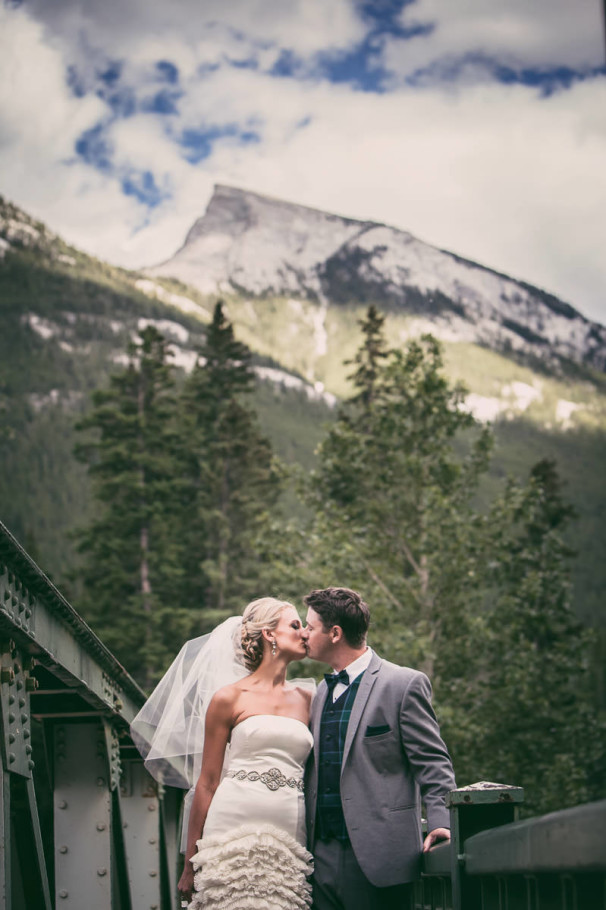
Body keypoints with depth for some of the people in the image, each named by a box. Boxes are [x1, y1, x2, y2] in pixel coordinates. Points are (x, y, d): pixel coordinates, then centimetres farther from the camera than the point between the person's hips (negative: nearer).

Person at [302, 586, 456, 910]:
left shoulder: (405, 684, -4)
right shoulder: (322, 692, 17)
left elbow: (433, 763, -6)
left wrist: (439, 822, -19)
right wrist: (303, 843, 12)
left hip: (377, 856, -6)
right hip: (322, 856, 6)